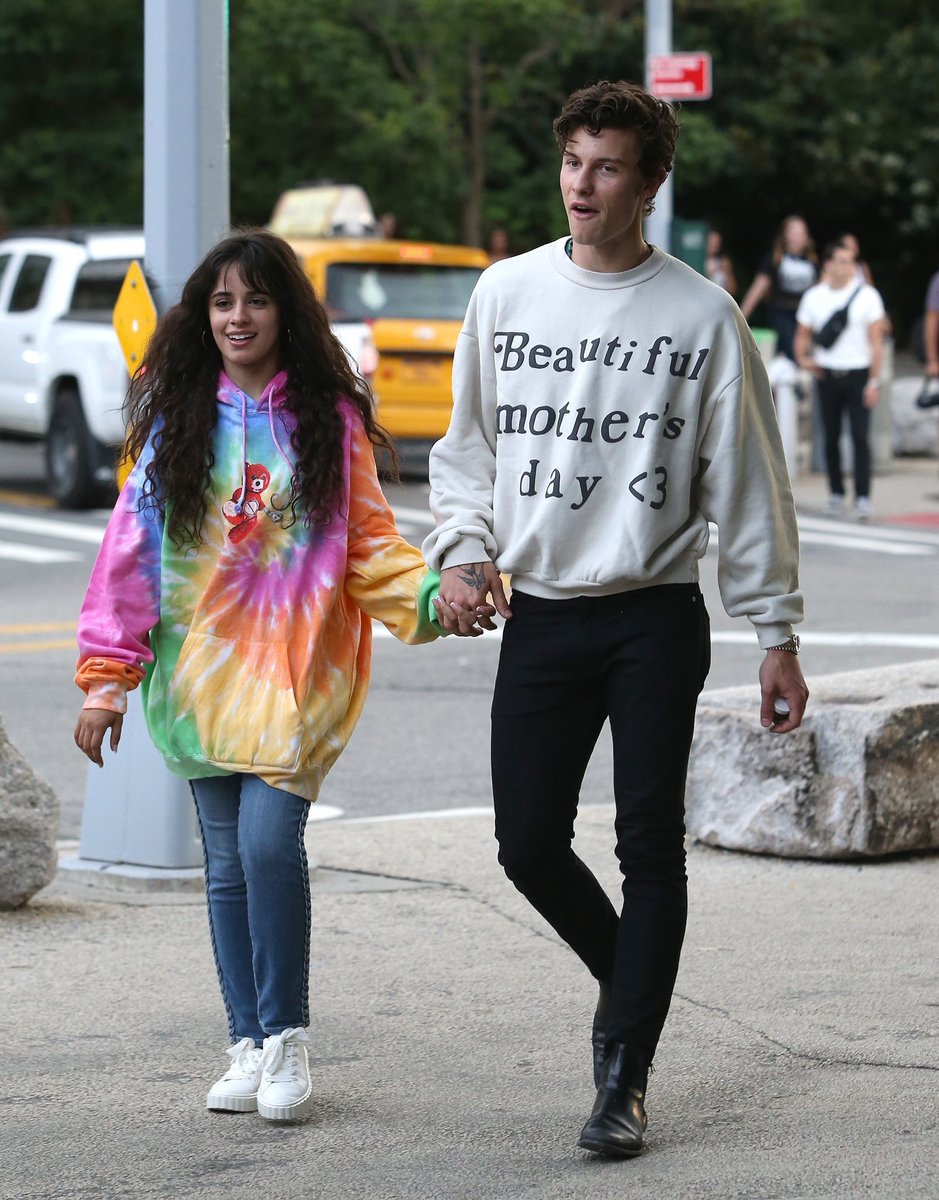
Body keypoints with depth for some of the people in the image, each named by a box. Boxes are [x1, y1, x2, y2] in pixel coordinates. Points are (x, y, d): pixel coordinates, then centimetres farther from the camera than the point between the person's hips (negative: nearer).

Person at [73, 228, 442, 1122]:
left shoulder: (329, 417, 3)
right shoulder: (177, 417, 6)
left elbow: (368, 543, 4)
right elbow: (132, 546, 4)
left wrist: (430, 593, -17)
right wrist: (107, 677, -1)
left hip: (298, 670, -2)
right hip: (200, 671, 2)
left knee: (269, 841, -16)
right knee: (228, 862, 5)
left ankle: (287, 1036, -2)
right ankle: (247, 1046, 15)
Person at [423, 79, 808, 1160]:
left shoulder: (701, 315, -2)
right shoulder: (507, 293, 6)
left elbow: (747, 485, 0)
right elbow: (466, 447, 15)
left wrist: (777, 635, -1)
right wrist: (462, 552, -2)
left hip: (657, 617, -3)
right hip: (539, 615, 3)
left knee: (649, 847, -4)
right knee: (529, 844, 1)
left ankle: (622, 1079, 3)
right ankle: (627, 980, 29)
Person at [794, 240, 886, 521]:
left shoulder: (867, 295, -2)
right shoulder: (813, 297, 6)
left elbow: (876, 341, -3)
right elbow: (803, 334, 14)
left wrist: (874, 381, -10)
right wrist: (803, 357, -7)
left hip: (858, 373, -3)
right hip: (827, 374, 3)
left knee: (861, 436, -10)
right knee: (831, 437, 7)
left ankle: (863, 497, -12)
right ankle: (836, 492, 20)